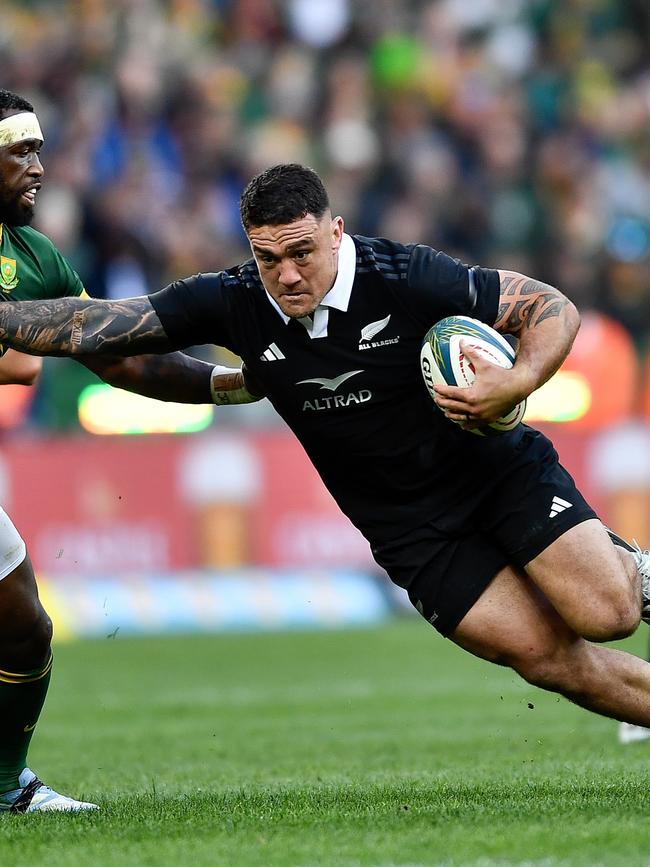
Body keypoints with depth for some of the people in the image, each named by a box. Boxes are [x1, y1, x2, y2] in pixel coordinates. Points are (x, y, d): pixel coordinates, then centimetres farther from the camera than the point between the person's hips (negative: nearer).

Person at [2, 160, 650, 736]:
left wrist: (518, 383, -31)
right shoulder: (231, 305, -10)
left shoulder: (408, 275, -20)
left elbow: (553, 308, -14)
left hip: (499, 470, -2)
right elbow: (91, 325, -7)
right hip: (410, 533, 2)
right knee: (545, 656, -10)